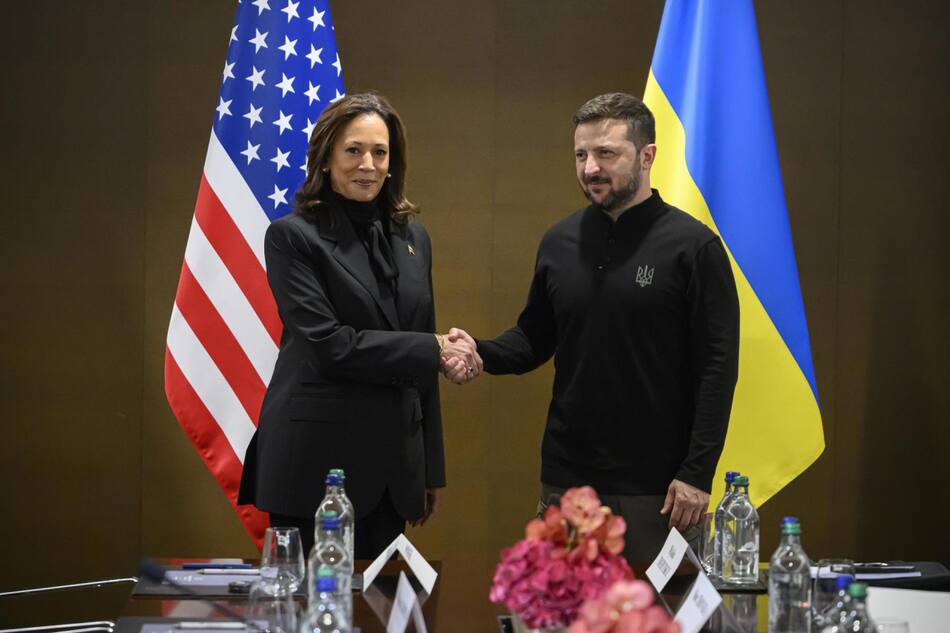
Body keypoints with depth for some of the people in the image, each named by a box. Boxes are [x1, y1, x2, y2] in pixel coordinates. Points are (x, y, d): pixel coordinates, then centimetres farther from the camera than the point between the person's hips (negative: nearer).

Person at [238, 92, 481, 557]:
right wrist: (433, 349, -13)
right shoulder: (293, 236, -5)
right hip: (317, 461, -5)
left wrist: (432, 467, 15)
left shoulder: (412, 239, 13)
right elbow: (327, 344, -15)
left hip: (392, 462, 6)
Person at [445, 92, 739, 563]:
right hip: (567, 477, 4)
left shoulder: (693, 245, -6)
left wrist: (697, 473, -13)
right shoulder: (559, 242, 9)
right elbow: (535, 338, 17)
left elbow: (717, 366, -8)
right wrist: (480, 352, -5)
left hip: (656, 487, -4)